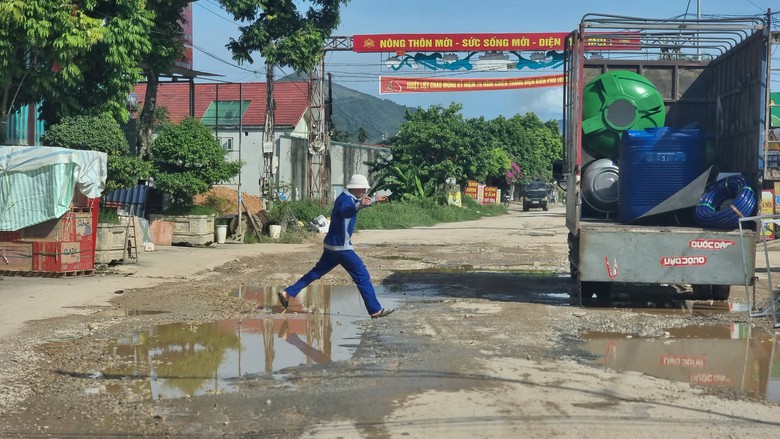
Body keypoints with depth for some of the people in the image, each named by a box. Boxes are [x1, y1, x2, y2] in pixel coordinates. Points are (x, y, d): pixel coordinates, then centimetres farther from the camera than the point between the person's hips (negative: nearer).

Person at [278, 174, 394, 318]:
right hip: (341, 247, -10)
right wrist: (359, 206, -66)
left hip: (332, 245, 10)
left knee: (316, 272, 17)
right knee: (363, 276, -5)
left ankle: (287, 293, 16)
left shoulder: (347, 198, 12)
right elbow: (345, 210, -45)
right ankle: (375, 310, -3)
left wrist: (374, 200, 46)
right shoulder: (346, 199, -19)